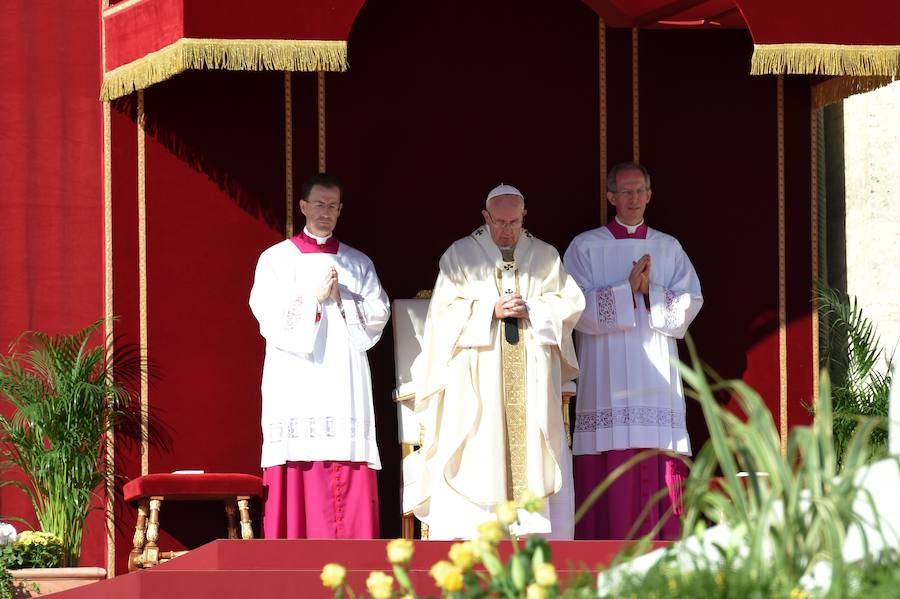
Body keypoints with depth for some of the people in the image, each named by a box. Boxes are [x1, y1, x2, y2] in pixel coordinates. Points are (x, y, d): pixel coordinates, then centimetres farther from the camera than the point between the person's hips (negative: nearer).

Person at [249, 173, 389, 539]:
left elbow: (379, 314, 7)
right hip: (296, 383, -2)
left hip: (344, 383, 2)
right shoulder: (276, 259, 9)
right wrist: (315, 296, -6)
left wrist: (341, 299, -6)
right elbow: (269, 315, -4)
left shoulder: (358, 264, 17)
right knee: (299, 479, -10)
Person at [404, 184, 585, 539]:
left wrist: (532, 310, -10)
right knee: (476, 458, -7)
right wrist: (492, 311, -12)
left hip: (532, 379, 2)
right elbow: (445, 310, -1)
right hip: (477, 380, -2)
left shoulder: (546, 256, 12)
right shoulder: (460, 255, 7)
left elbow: (570, 304, 6)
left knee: (533, 455, -4)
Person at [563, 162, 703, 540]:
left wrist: (649, 290, -11)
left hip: (657, 378, 2)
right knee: (608, 476, -8)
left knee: (660, 478, -4)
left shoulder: (669, 249, 14)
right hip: (605, 378, -2)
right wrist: (627, 289, -12)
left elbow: (690, 303, 4)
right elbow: (578, 308, -4)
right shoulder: (585, 247, 7)